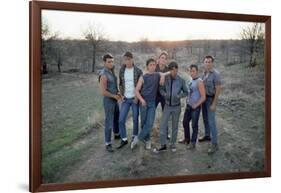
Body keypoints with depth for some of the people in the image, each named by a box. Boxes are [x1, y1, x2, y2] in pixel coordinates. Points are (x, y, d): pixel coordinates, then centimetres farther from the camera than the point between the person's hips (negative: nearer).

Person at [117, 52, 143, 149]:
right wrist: (121, 95, 1)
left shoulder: (138, 71, -7)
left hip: (135, 99, -3)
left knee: (135, 119, 5)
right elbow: (120, 84, 11)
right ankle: (124, 139, 14)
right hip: (125, 99, 3)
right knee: (121, 120, -1)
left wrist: (137, 97, -10)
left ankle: (134, 138, 24)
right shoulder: (122, 70, 2)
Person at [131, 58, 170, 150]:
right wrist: (141, 99, -19)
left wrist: (163, 75, -8)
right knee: (143, 123, 4)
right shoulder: (143, 77, -2)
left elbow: (169, 72, 13)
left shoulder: (158, 75, 4)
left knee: (149, 123, -7)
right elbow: (137, 91, -3)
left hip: (152, 103, 1)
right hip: (143, 103, -1)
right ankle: (147, 140, 23)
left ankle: (137, 138, 6)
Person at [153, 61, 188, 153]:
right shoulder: (165, 79, -8)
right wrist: (165, 94, -18)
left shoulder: (181, 80, -11)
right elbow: (161, 89, 3)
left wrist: (178, 96, -20)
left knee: (174, 126, 11)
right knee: (163, 125, -2)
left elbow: (186, 92, -1)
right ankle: (163, 145, 9)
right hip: (167, 106, 1)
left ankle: (173, 144, 27)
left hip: (176, 107, -1)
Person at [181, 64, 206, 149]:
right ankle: (187, 138, 35)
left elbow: (203, 97, -19)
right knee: (185, 122, 17)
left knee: (194, 125, 3)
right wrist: (187, 100, 10)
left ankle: (192, 143, 15)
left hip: (195, 107, -8)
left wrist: (195, 105, -15)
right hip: (188, 106, 8)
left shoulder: (199, 82, -17)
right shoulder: (191, 80, 6)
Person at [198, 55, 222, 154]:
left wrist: (214, 104, -20)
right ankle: (207, 135, 40)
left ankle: (214, 144, -1)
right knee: (205, 118, 20)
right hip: (204, 98, 7)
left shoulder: (216, 74, -19)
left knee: (211, 121, -8)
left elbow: (218, 89, -19)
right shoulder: (204, 72, 3)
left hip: (211, 99, -7)